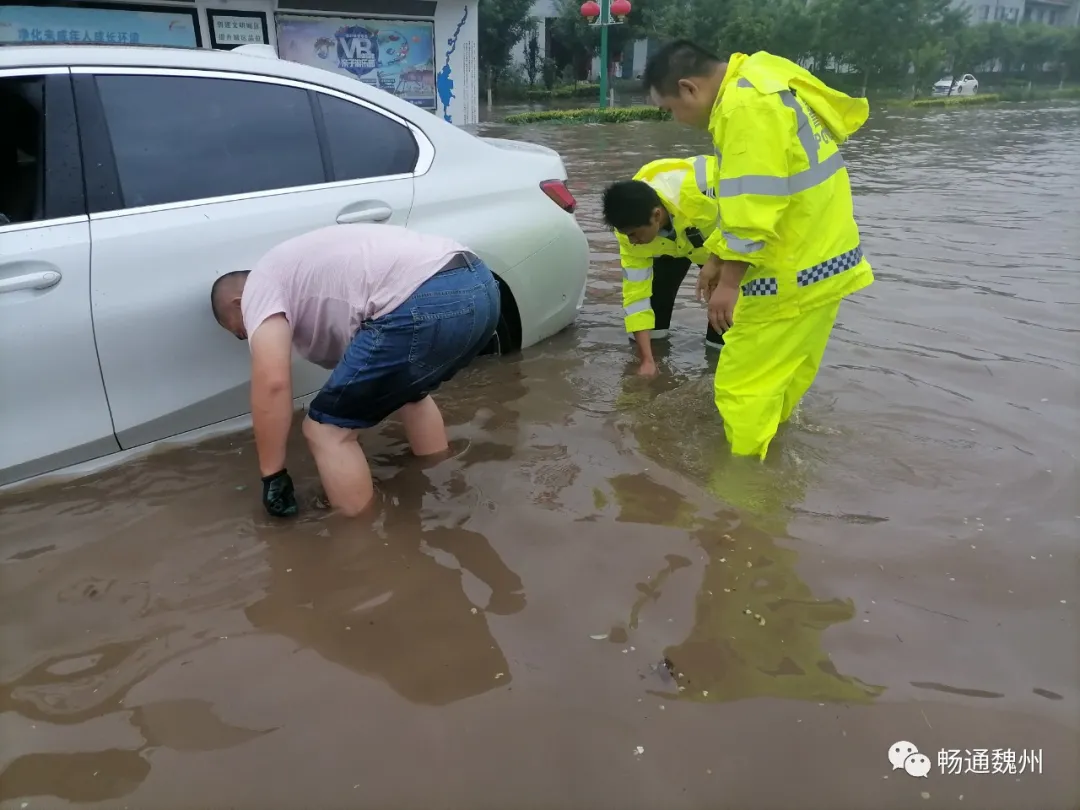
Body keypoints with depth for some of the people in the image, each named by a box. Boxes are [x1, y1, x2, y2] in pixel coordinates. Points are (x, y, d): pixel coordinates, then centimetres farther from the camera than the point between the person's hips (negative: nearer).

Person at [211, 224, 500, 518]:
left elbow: (272, 383, -1)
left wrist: (273, 475, 8)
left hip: (424, 306, -10)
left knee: (327, 429, 7)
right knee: (409, 390, 37)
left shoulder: (259, 284, 13)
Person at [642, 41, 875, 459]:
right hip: (818, 258, 11)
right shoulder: (755, 87, 14)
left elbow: (755, 207, -26)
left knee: (742, 386, -3)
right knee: (781, 378, 21)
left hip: (795, 273, -11)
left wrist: (729, 282, -18)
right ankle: (765, 465, 36)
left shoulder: (745, 105, -21)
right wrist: (716, 260, 19)